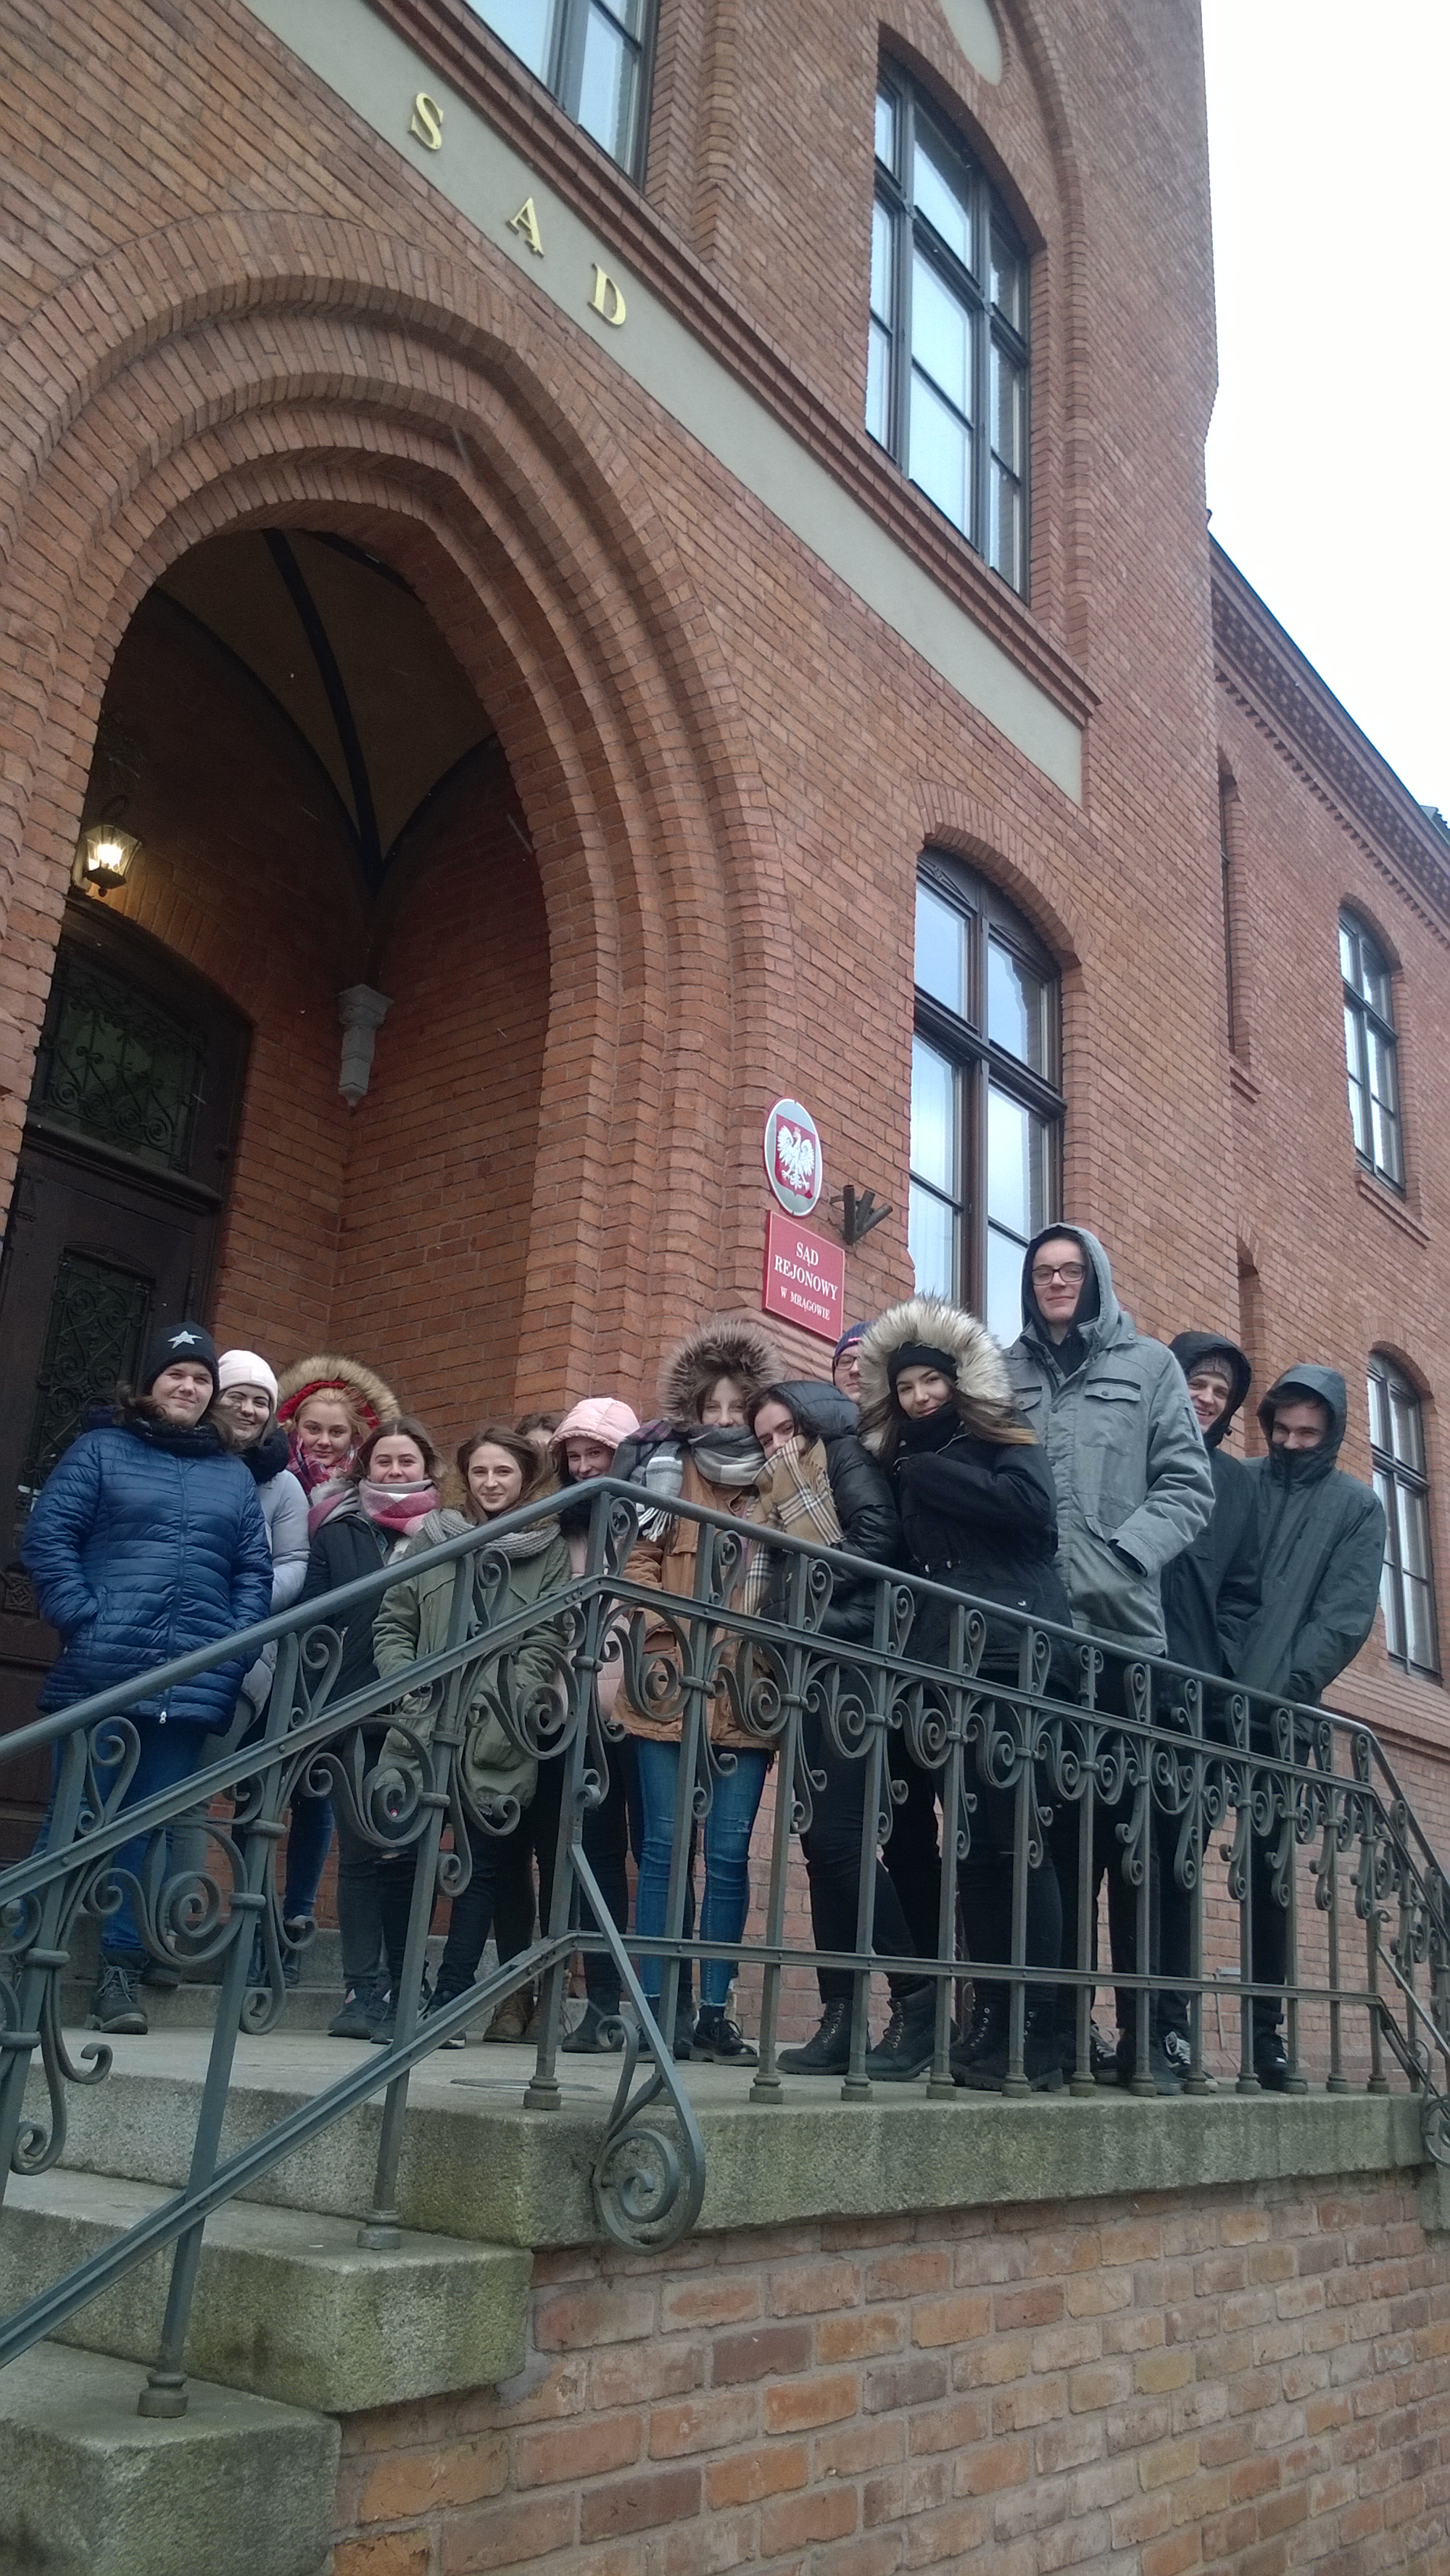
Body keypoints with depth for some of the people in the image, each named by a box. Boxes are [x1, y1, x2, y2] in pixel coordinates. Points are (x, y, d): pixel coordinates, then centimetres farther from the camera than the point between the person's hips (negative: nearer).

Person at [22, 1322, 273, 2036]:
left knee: (149, 1829, 6)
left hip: (192, 1684, 3)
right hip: (97, 1675, -3)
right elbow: (47, 1535, 0)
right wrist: (82, 1620, -11)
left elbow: (255, 1571, 13)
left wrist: (235, 1648, -1)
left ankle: (121, 1970, 14)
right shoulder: (100, 1449, 8)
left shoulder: (234, 1475, 17)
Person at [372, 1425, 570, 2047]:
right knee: (400, 1858, 0)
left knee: (481, 1863, 3)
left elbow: (546, 1642, 1)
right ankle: (402, 1997, 14)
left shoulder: (549, 1552, 7)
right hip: (421, 1726, 1)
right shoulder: (430, 1539, 12)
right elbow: (392, 1624, 10)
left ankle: (449, 2002, 11)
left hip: (498, 1738, -1)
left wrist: (504, 1701, -11)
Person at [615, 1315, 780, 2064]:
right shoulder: (668, 1472, 7)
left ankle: (714, 2012, 11)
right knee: (666, 1847, 0)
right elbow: (639, 1564, 0)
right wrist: (671, 1638, -13)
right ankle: (656, 2010, 7)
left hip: (748, 1694, 2)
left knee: (729, 1853, 3)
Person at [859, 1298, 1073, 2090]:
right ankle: (992, 2019, 4)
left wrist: (927, 1473, -5)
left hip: (1014, 1656, -6)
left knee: (1015, 1836, -10)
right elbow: (911, 1564, 18)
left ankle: (1037, 2034, -8)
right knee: (974, 1842, 2)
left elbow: (1031, 1505, -13)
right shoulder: (908, 1468, 24)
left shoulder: (1005, 1439, 8)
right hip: (945, 1664, 6)